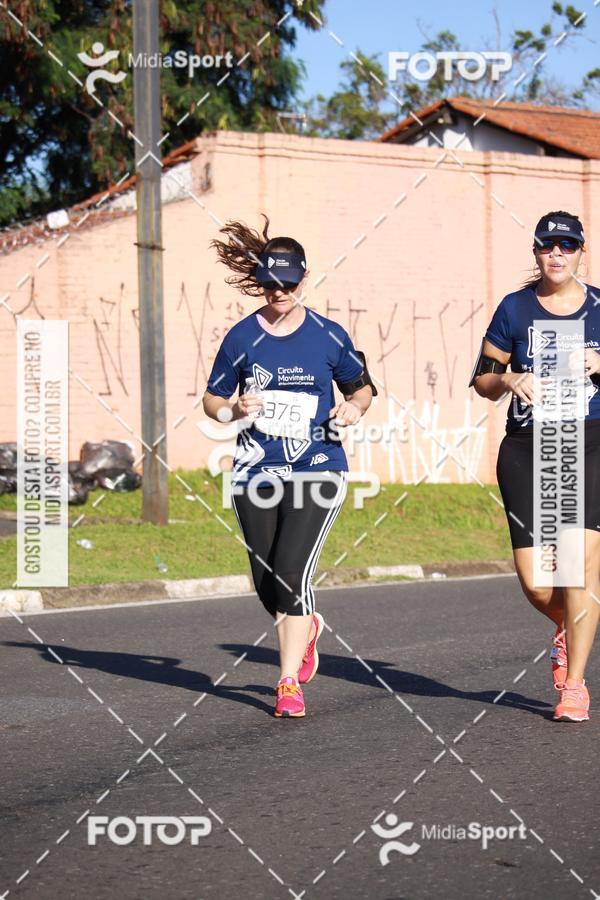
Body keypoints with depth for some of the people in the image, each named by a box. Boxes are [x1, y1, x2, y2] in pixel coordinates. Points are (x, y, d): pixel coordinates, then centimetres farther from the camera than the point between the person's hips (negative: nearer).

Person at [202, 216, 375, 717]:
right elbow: (212, 399, 9)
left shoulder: (328, 336, -1)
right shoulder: (242, 337, 1)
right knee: (266, 582, 9)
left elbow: (362, 387, 13)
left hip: (317, 471, -2)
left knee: (292, 572, -15)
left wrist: (354, 408, -9)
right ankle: (306, 627, 42)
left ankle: (289, 682, -6)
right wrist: (235, 408, -12)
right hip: (256, 471, 3)